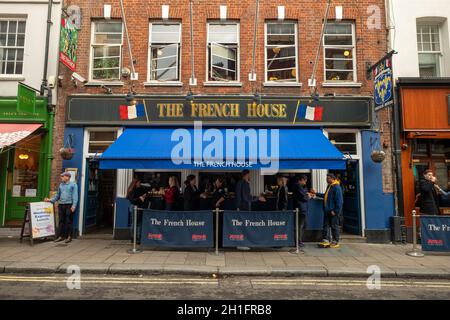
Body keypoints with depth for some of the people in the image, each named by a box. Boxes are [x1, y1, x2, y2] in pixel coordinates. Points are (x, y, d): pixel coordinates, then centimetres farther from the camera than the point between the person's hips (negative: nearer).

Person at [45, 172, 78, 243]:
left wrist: (74, 206, -16)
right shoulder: (61, 185, 15)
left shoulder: (73, 185, -2)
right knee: (61, 221, 7)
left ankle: (69, 237, 7)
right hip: (61, 205, 6)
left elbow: (75, 196, -8)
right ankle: (61, 236, 15)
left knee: (68, 221, -1)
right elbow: (57, 195, 22)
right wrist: (50, 200, 9)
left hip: (69, 205, -5)